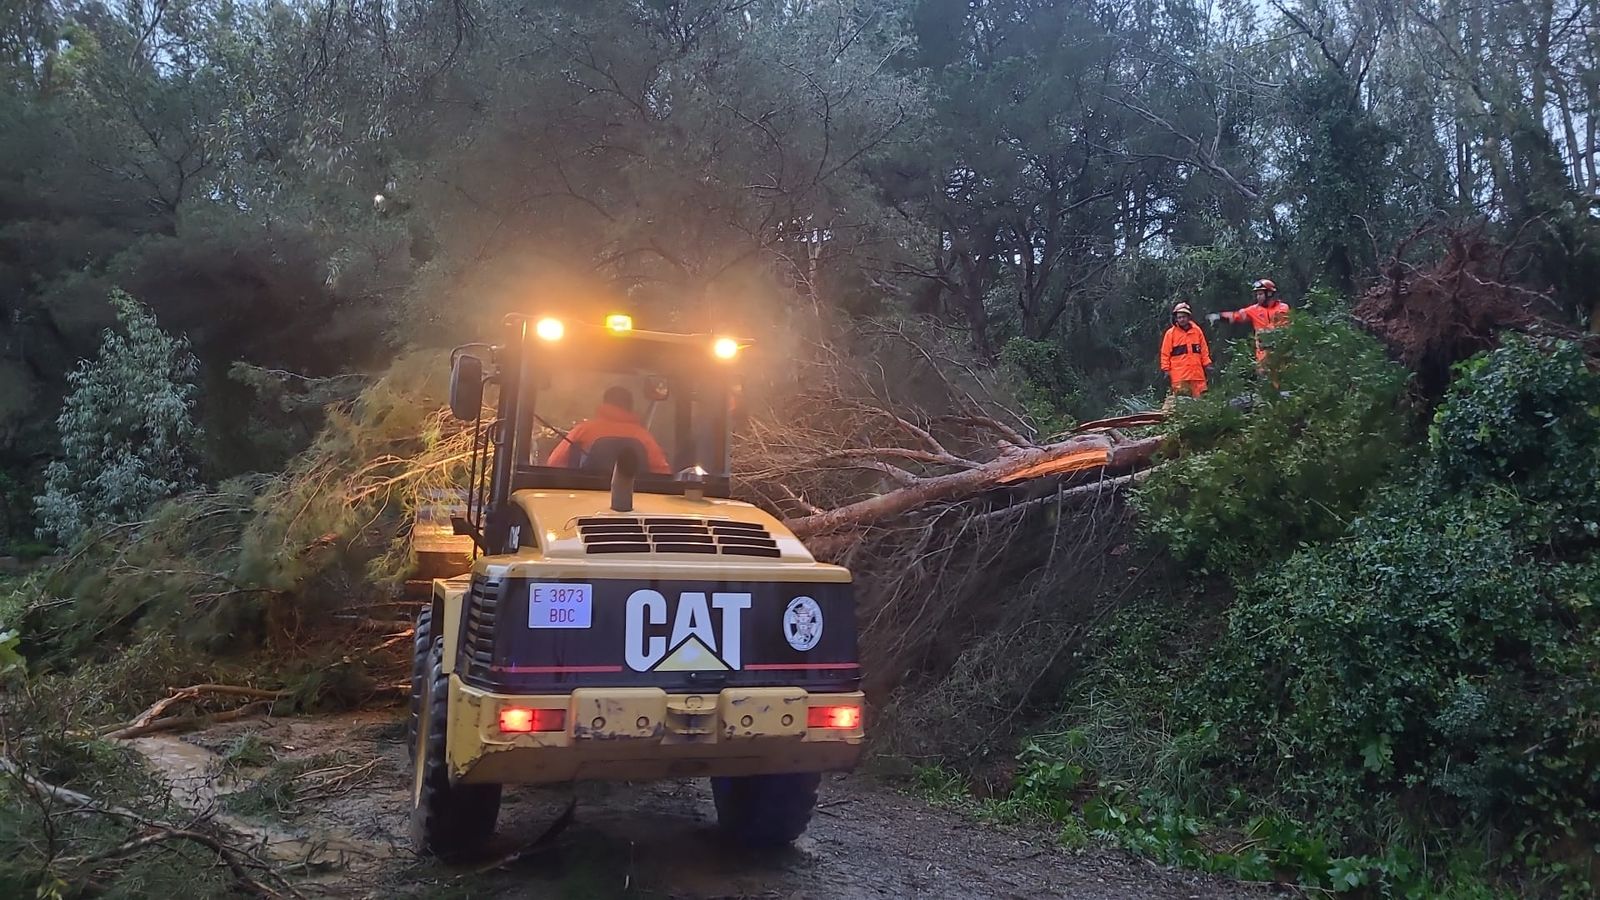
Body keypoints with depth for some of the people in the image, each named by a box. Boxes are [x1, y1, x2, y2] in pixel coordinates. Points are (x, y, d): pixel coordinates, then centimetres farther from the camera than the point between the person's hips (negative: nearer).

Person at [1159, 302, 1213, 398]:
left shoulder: (1197, 330, 9)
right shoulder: (1171, 333, 1)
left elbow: (1204, 349, 14)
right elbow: (1165, 353, 2)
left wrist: (1207, 364, 9)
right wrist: (1166, 369, -3)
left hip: (1197, 372, 3)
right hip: (1179, 375, -3)